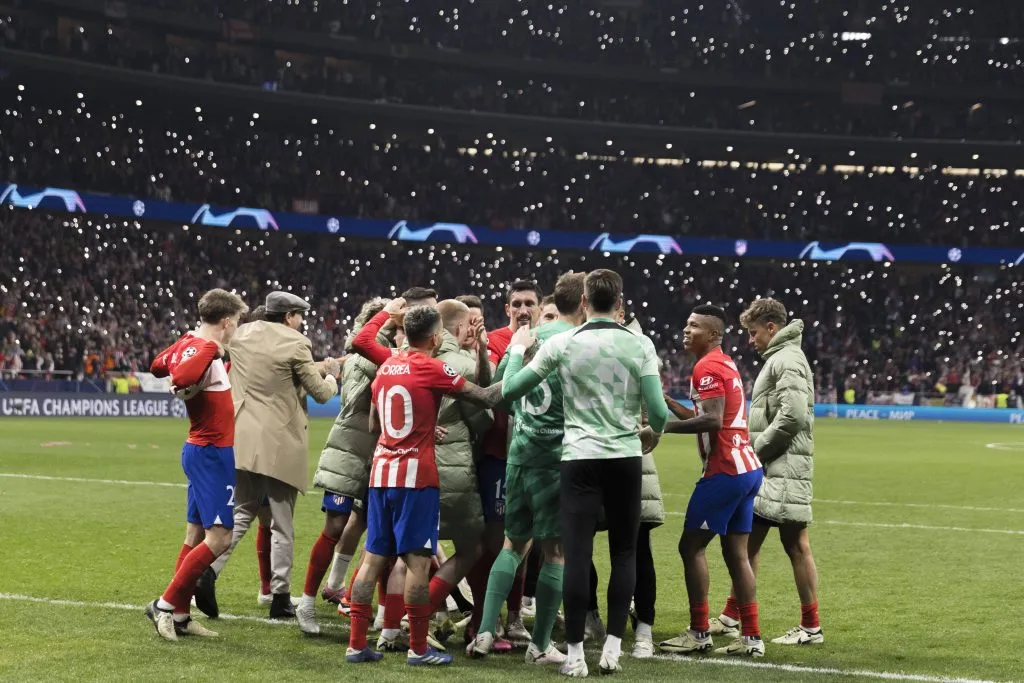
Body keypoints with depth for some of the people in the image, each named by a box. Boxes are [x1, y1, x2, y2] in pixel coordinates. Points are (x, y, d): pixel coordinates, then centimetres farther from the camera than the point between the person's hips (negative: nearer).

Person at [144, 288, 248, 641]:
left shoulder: (188, 343, 8)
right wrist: (213, 350, -28)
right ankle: (166, 604, -6)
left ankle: (179, 616, 15)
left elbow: (157, 366, 26)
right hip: (213, 453, -10)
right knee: (218, 538, -10)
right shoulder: (206, 349, -19)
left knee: (196, 535, 12)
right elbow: (179, 380, -38)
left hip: (202, 451, 10)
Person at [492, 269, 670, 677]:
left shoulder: (561, 344, -3)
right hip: (625, 459, 1)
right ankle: (613, 647, 10)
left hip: (580, 459, -1)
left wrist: (517, 350, 19)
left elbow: (509, 391, 1)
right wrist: (654, 432, 19)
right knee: (624, 553, 12)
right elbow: (658, 411, -4)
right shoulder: (639, 345, -2)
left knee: (577, 555, 0)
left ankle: (575, 654, 1)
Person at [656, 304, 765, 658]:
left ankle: (699, 632, -1)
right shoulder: (727, 365, 18)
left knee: (691, 546, -2)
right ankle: (752, 637, 9)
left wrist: (665, 426, -18)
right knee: (736, 552, 10)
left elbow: (713, 420, -22)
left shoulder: (708, 367, -11)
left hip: (725, 470, -9)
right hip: (748, 467, 9)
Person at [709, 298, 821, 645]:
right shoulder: (778, 359, 19)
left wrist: (757, 448, -14)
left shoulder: (788, 359, -12)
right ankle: (732, 617, 19)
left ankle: (811, 626, 0)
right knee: (748, 540, 12)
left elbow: (793, 416, -22)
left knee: (795, 544, -5)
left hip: (785, 470, -10)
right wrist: (755, 449, 11)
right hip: (769, 471, 10)